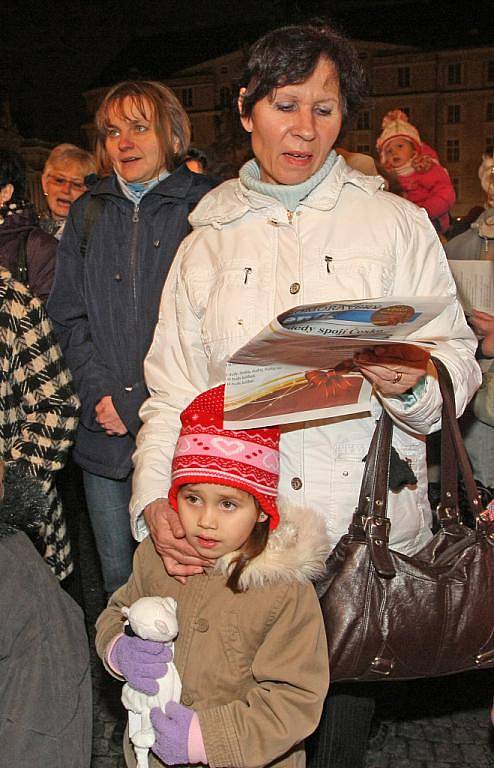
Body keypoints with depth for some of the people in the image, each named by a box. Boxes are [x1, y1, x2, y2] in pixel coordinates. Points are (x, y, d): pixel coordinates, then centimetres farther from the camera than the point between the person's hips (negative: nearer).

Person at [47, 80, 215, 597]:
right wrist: (100, 392, -6)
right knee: (118, 582, 12)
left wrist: (143, 402, -13)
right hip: (104, 434, 4)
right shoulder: (88, 213, 13)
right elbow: (67, 317, 11)